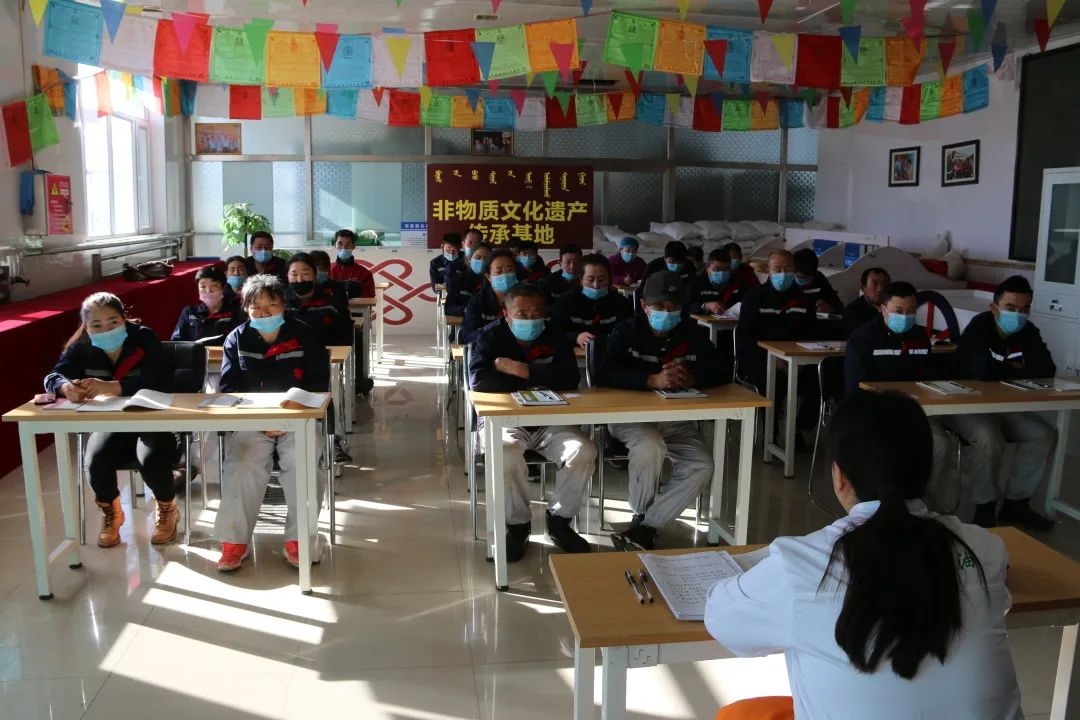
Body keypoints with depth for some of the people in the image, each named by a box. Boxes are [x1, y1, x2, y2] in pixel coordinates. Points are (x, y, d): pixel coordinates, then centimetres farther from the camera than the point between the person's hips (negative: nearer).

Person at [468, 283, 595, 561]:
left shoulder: (556, 339, 4)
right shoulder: (490, 337, -1)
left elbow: (570, 380, -13)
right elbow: (478, 381, -18)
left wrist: (521, 370, -18)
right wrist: (538, 380, -13)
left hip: (550, 421, 3)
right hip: (504, 420, -2)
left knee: (584, 452, -24)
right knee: (507, 457, -35)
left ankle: (559, 520, -1)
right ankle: (518, 524, -8)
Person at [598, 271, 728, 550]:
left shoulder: (693, 334, 4)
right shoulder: (626, 331, -7)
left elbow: (722, 373, -2)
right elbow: (605, 374, -22)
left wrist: (692, 379, -24)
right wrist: (652, 380, -35)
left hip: (677, 419, 4)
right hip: (630, 415, -4)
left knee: (702, 466, -19)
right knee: (650, 447, -35)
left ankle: (647, 526, -9)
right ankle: (640, 516, -7)